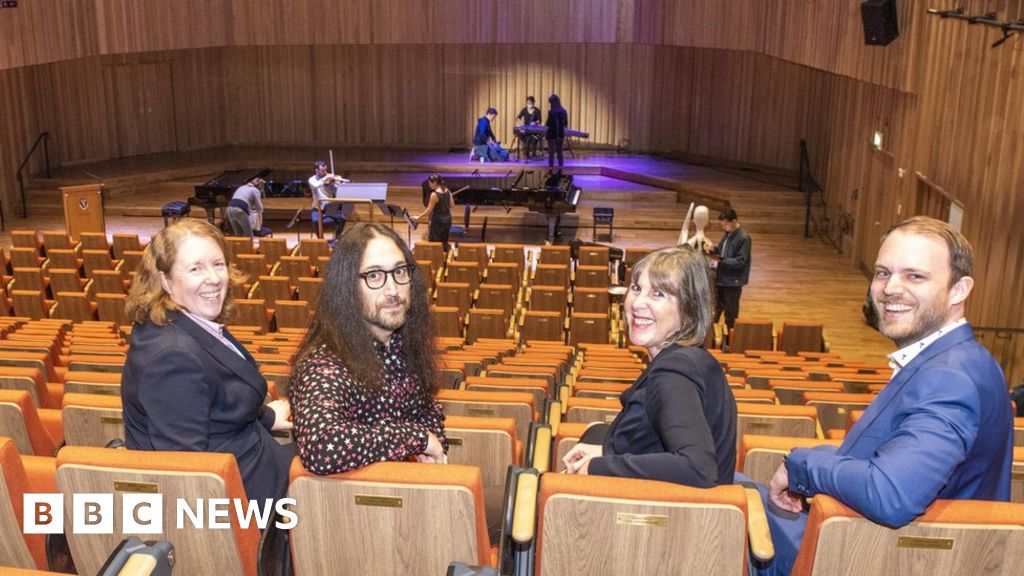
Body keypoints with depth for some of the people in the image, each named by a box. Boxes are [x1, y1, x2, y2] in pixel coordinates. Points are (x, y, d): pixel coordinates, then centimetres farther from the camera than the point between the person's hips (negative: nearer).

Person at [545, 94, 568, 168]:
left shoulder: (551, 111, -15)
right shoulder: (564, 111, 4)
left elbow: (548, 124, -17)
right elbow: (566, 124, 9)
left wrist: (545, 123, 4)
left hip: (552, 134, -6)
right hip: (561, 134, 6)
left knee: (551, 152, 2)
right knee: (559, 152, 13)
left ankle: (551, 167, 3)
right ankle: (561, 166, 14)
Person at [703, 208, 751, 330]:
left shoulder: (743, 238, -19)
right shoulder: (728, 234, 6)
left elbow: (740, 261, -22)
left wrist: (721, 260, -28)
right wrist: (713, 249, -5)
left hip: (733, 281, -8)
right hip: (721, 278, 8)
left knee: (730, 313, 4)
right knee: (715, 308, 17)